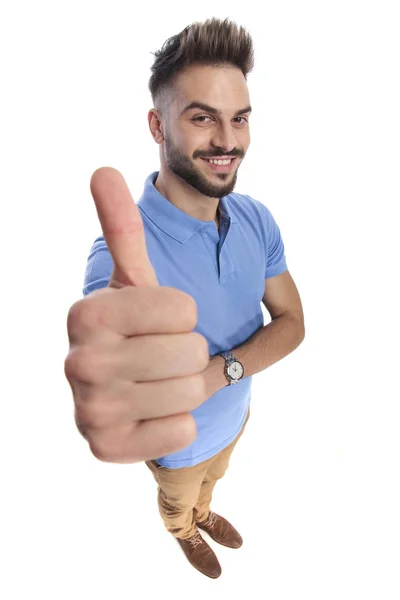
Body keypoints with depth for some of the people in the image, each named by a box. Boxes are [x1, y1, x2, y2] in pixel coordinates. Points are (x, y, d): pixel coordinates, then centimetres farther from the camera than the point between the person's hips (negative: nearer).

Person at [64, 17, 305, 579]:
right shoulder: (123, 251, -36)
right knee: (178, 500, 33)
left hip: (236, 413, 5)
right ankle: (186, 532, 70)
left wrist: (220, 370, -31)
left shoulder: (257, 218, -17)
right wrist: (109, 401, -75)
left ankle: (204, 513, 75)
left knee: (212, 481, 39)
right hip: (179, 442, -4)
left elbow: (291, 321, -13)